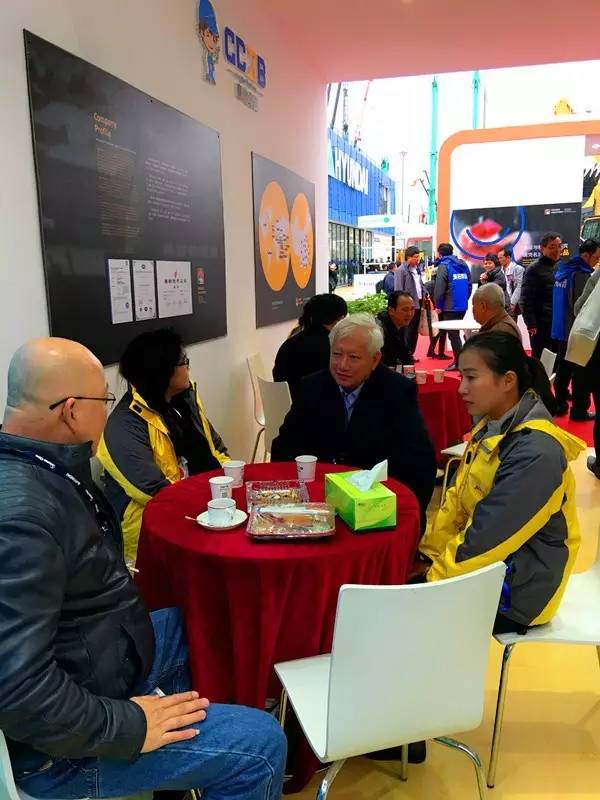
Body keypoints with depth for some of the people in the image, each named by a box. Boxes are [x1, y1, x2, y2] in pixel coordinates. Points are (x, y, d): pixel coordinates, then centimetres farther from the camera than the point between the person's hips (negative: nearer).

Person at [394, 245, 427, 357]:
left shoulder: (417, 269, 14)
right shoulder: (402, 270, -11)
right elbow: (399, 290, -14)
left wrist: (425, 294, 8)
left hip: (418, 303, 8)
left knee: (415, 330, 13)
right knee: (408, 330, -5)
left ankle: (411, 353, 22)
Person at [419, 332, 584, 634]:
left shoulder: (535, 451, -27)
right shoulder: (492, 426, 2)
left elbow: (488, 537, -26)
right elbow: (457, 500, 5)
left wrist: (436, 579, -17)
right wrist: (430, 557, -1)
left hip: (514, 590, -7)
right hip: (486, 565, 7)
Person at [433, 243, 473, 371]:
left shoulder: (444, 266, -9)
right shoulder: (463, 265, 12)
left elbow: (439, 289, -15)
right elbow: (469, 285, 11)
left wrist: (438, 306, -5)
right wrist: (465, 299, 17)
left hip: (450, 307, -7)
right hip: (463, 306, 7)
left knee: (453, 334, 0)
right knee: (455, 332, 17)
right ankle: (458, 360, 20)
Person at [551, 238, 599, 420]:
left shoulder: (563, 270, 10)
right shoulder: (581, 274, -17)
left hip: (562, 329, 9)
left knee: (563, 369, 14)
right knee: (581, 373, -1)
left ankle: (560, 404, 20)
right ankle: (579, 410, 4)